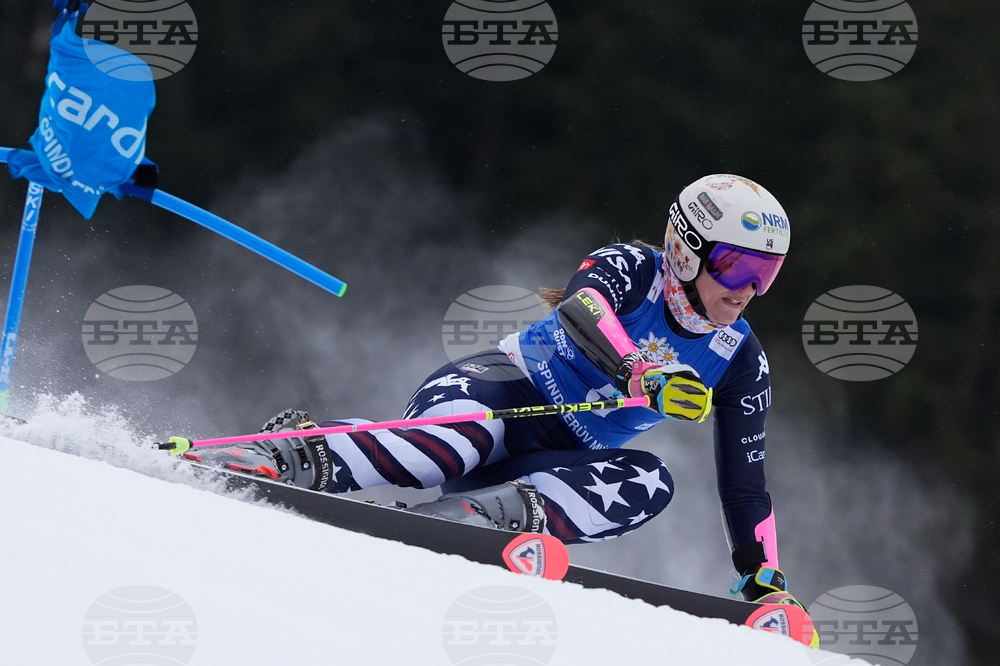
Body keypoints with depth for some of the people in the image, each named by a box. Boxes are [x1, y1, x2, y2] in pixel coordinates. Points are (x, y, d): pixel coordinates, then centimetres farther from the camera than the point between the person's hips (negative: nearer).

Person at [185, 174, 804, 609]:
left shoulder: (741, 361, 3)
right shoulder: (632, 268, -10)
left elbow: (745, 481, 8)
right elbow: (581, 308, -33)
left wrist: (766, 581, 1)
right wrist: (642, 376, -52)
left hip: (563, 462, 5)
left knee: (649, 481, -28)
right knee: (464, 433, -41)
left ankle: (487, 512, -44)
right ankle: (297, 458, -44)